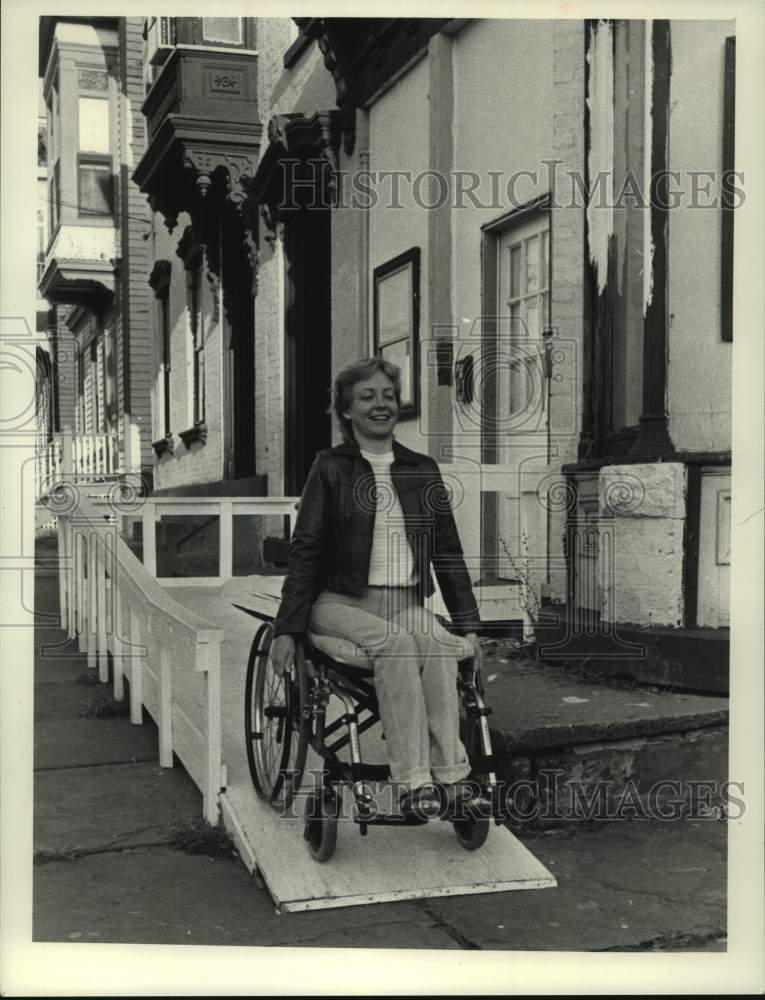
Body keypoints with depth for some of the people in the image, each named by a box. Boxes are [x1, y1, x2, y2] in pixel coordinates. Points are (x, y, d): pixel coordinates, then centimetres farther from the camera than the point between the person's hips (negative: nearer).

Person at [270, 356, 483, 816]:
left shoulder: (423, 470, 15)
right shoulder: (331, 468, 4)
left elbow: (449, 552, 16)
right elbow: (305, 552, 1)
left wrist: (469, 624, 9)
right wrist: (287, 629, -6)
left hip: (406, 602, 3)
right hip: (342, 601, -3)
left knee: (442, 645, -30)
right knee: (396, 642, -33)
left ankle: (451, 773, -31)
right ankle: (414, 781, -33)